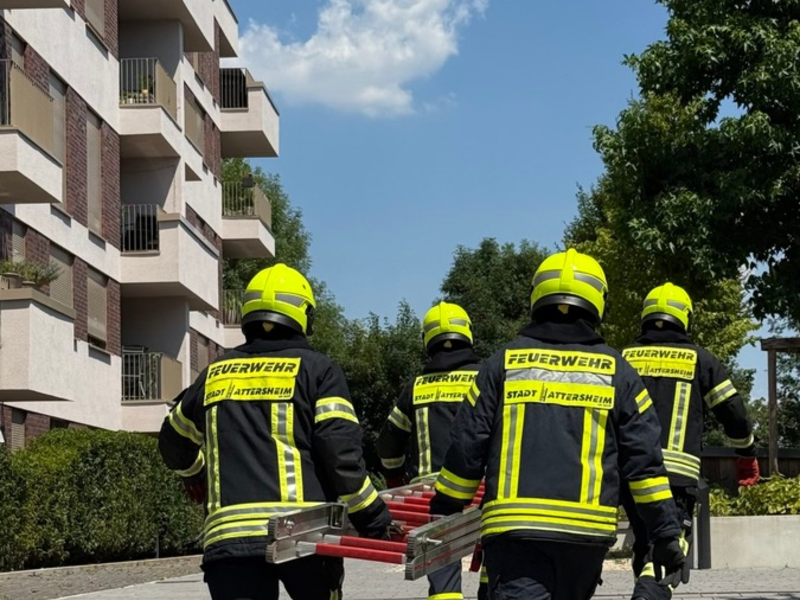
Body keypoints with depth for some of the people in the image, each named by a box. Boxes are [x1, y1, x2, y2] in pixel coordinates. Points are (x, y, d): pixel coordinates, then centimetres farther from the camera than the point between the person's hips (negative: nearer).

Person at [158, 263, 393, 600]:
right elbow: (341, 455, -4)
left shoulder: (215, 374, 18)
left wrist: (200, 474, 52)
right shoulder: (315, 369, 6)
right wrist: (375, 520, 4)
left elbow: (174, 445, 32)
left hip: (228, 533, 2)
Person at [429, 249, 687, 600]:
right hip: (587, 528, 2)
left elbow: (466, 451, 4)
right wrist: (666, 536, 8)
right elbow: (644, 460, 4)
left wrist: (442, 518, 14)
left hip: (513, 528, -2)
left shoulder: (504, 364, 6)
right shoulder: (616, 372, 8)